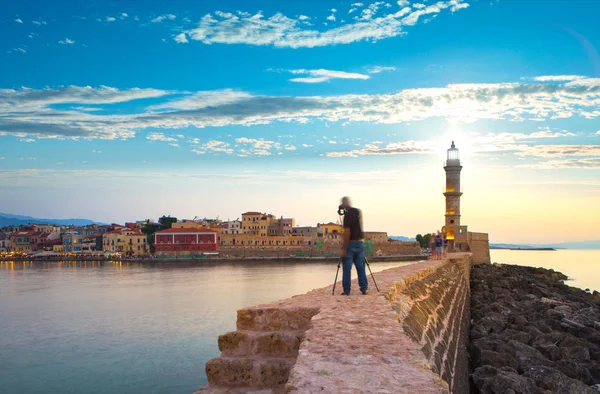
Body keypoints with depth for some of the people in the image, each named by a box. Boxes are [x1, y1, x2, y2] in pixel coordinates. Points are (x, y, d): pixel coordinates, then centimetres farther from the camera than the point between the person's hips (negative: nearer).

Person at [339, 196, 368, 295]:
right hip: (360, 243, 6)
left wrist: (344, 248, -15)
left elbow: (347, 232, -19)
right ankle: (364, 289, 9)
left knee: (347, 268, 1)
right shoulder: (359, 212, 7)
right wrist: (345, 211, 18)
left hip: (351, 244, -6)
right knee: (361, 267, 11)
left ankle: (346, 290, 2)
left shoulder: (347, 215, -14)